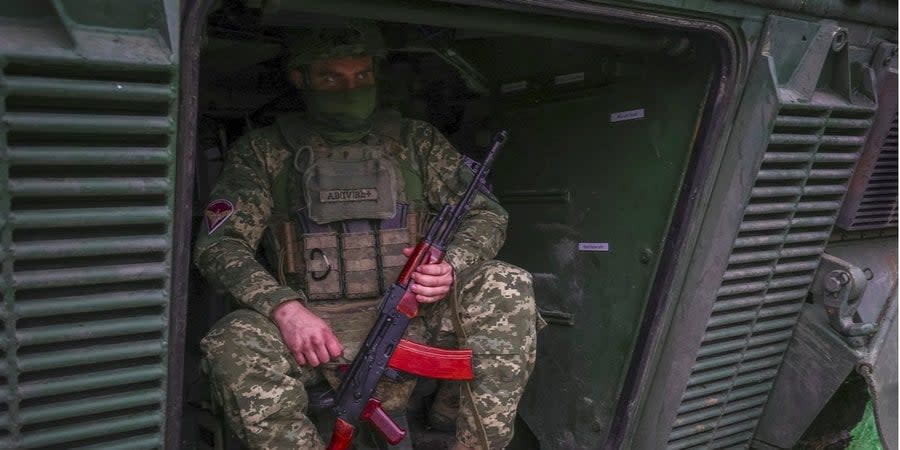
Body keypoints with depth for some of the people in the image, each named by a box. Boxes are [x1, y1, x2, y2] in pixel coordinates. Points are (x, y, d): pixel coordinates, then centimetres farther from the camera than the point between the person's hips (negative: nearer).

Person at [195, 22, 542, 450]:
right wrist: (284, 307, -21)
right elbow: (218, 245, -3)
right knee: (234, 347, -31)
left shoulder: (416, 140, 11)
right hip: (312, 324, -1)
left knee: (507, 287, -21)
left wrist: (453, 266, -15)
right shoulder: (263, 150, 6)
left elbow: (487, 214, 8)